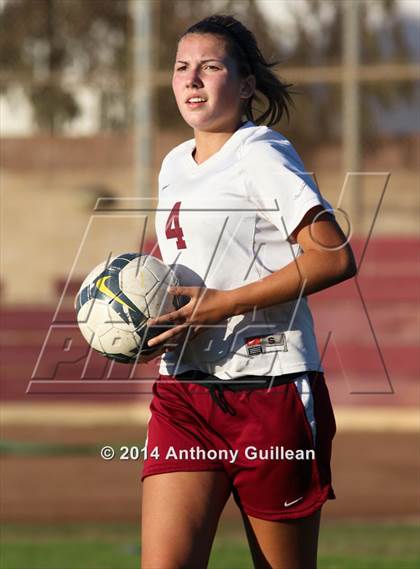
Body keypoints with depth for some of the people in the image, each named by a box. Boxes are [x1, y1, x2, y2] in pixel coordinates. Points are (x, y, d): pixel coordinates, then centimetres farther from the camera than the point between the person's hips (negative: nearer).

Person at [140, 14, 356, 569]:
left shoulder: (261, 154, -8)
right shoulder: (175, 164, 17)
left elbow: (334, 257, -18)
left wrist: (225, 304, -19)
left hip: (271, 392, -7)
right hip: (184, 394, 7)